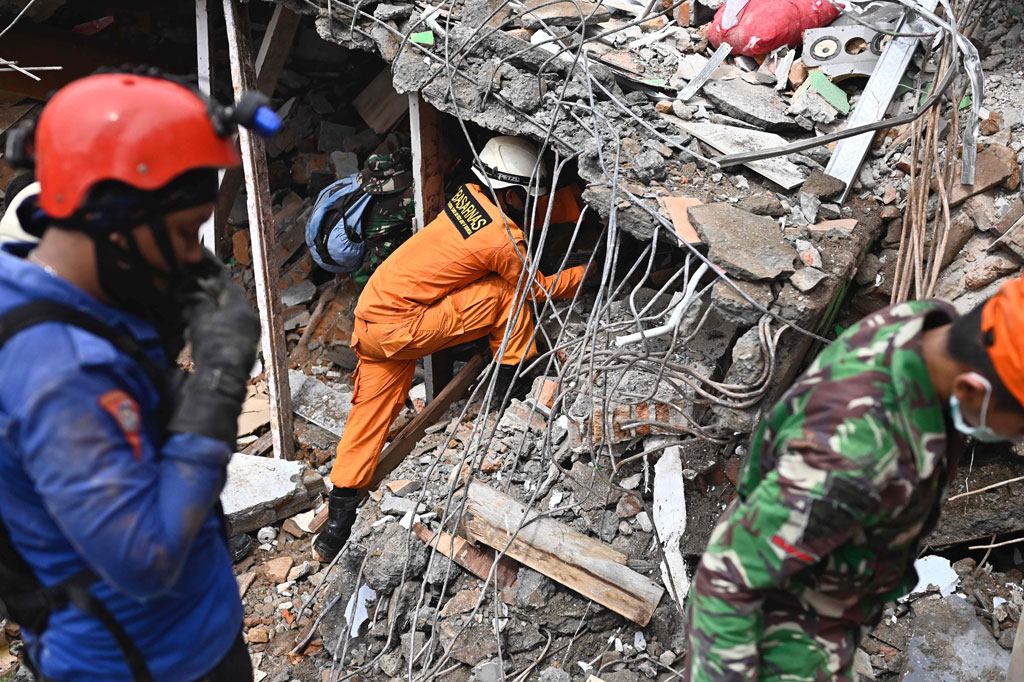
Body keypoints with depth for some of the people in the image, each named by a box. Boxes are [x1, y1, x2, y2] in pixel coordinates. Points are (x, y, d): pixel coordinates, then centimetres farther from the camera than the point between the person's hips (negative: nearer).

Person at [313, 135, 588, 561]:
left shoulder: (469, 195, 9)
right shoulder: (503, 239, -13)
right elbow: (540, 289, 5)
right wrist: (591, 269, 18)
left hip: (370, 314, 8)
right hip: (400, 327, -8)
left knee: (372, 412, 11)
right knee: (509, 294, -1)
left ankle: (337, 524, 13)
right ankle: (509, 391, 13)